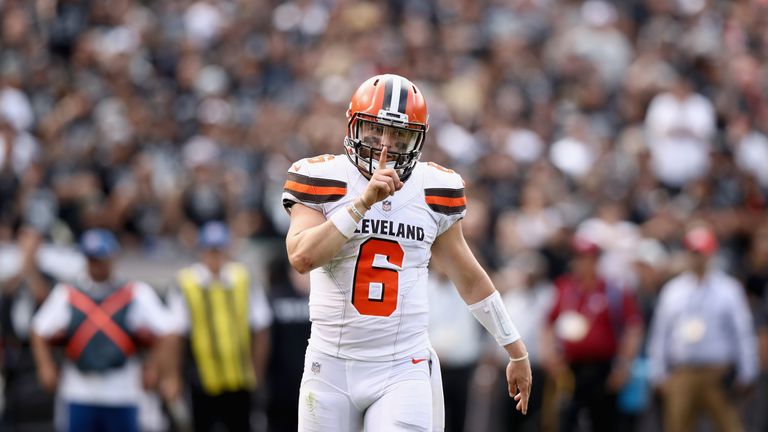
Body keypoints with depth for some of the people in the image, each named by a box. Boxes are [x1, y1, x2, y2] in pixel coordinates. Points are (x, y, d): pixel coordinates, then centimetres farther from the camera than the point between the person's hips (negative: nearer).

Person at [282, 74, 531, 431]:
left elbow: (469, 279, 16)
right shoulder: (323, 181, -2)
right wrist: (362, 203, -23)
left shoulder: (433, 191, 5)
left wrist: (516, 351, 21)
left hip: (403, 371, 0)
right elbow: (303, 257, -19)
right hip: (332, 367, 0)